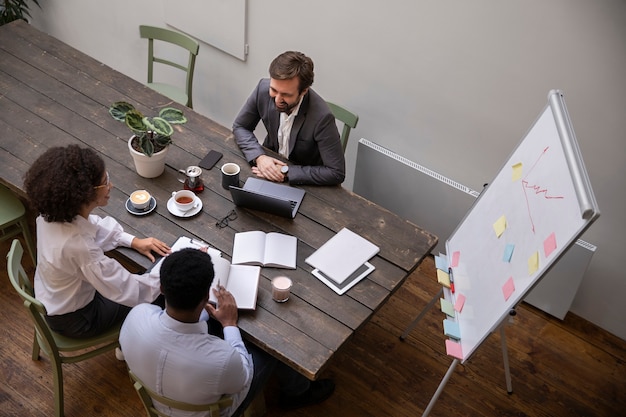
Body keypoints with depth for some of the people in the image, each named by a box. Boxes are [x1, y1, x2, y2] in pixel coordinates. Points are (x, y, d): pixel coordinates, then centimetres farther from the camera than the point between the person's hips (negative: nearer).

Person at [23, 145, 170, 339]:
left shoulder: (55, 212, -20)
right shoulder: (79, 245, -42)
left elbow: (94, 227, 4)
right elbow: (130, 293, -32)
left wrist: (134, 241, -3)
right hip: (73, 319, -7)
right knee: (159, 297, 10)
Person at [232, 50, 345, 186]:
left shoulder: (321, 117, -30)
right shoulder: (263, 88, -17)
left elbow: (336, 173, -25)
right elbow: (240, 127, 0)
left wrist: (286, 171, -26)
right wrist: (259, 157, -19)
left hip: (304, 183, -4)